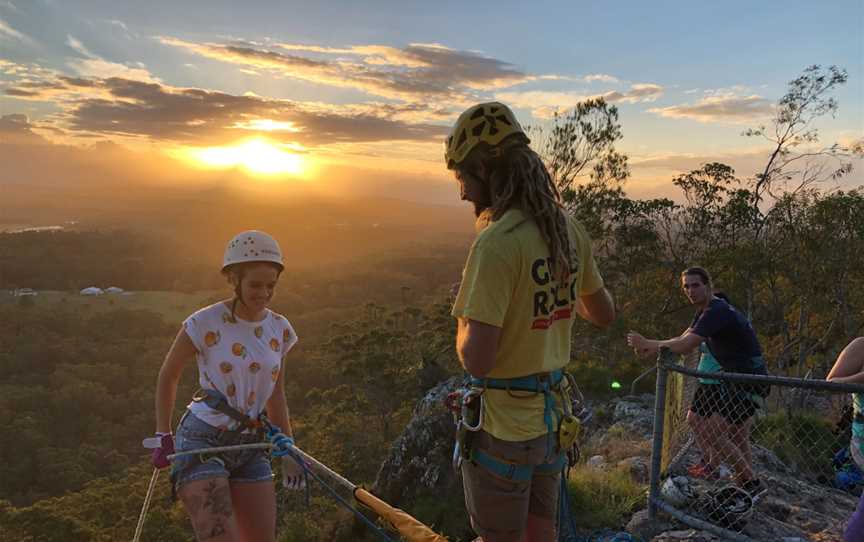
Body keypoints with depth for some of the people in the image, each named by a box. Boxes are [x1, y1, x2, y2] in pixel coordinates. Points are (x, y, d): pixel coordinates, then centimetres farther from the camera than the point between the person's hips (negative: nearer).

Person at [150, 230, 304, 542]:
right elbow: (168, 377, 2)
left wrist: (289, 450, 11)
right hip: (202, 442, -5)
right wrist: (163, 437, 1)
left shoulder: (279, 329, 2)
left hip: (251, 446, 5)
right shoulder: (206, 323, -12)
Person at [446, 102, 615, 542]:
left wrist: (462, 315, -8)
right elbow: (604, 313, 12)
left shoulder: (496, 243, -25)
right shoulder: (569, 229, -1)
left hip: (503, 427, -7)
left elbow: (476, 360, -27)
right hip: (550, 414, 7)